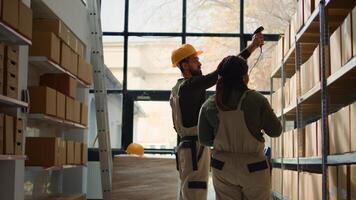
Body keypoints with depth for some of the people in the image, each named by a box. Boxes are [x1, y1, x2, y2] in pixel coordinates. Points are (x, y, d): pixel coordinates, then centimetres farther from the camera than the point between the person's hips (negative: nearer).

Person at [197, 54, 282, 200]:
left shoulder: (208, 105, -5)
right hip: (253, 167, -2)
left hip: (222, 167, 3)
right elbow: (275, 131, -6)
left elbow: (204, 140, 2)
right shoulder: (257, 100, -14)